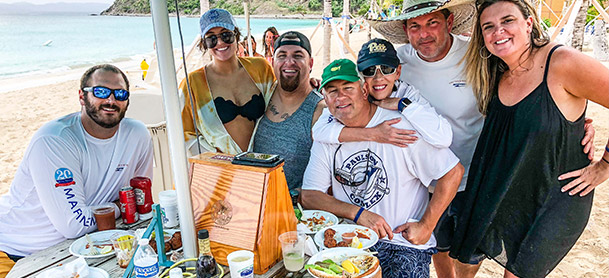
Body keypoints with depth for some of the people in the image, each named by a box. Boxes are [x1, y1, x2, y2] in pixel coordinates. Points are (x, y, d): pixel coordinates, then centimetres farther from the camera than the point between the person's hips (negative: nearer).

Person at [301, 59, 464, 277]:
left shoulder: (401, 126, -13)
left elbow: (453, 171, -10)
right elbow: (309, 196, -3)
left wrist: (426, 226, -9)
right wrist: (358, 213, -17)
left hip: (403, 244, -2)